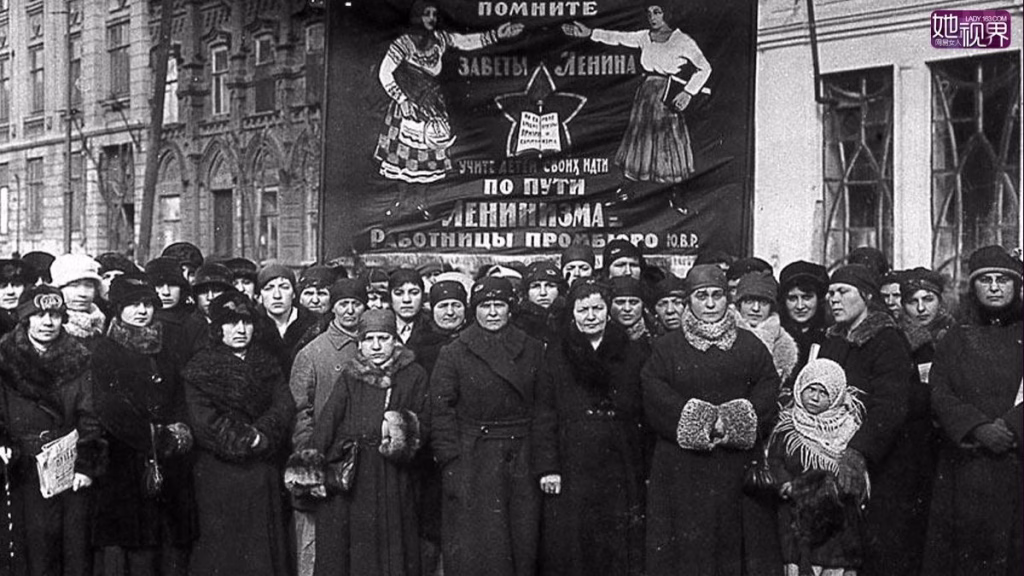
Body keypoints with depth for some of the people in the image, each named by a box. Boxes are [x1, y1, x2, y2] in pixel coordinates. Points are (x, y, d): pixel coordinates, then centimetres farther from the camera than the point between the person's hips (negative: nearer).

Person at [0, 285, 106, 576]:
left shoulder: (78, 358, 5)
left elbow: (89, 416, 1)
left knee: (77, 542, 2)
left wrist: (87, 464, -7)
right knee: (36, 543, -2)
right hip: (27, 471, -1)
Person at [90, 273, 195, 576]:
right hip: (128, 459, -4)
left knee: (176, 545, 0)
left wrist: (178, 431, -7)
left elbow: (181, 400, 14)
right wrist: (156, 439, -12)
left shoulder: (167, 351, 17)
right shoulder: (105, 352, 1)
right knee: (139, 550, -5)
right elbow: (110, 408, -9)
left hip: (173, 461, 4)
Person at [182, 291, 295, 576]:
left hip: (264, 470, 3)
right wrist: (244, 439, -17)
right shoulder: (200, 368, 1)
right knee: (222, 547, -2)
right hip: (218, 472, -3)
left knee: (263, 547, 4)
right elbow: (203, 419, -10)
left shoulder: (268, 364, 13)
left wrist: (261, 434, -17)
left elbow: (285, 405, 1)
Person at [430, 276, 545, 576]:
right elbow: (441, 412, -3)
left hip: (522, 459, 2)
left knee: (523, 540, 7)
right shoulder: (453, 354, 1)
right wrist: (451, 465, -11)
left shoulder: (533, 350, 8)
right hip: (472, 460, -2)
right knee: (475, 549, -1)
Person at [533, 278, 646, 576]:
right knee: (570, 548, 1)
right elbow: (545, 415, 1)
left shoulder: (632, 357, 7)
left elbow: (643, 417, 6)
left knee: (618, 548, 1)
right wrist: (547, 467, -7)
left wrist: (644, 471, 0)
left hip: (619, 470, 1)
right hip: (571, 471, 0)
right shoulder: (556, 356, 5)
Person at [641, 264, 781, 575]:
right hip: (683, 468, -1)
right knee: (689, 545, -2)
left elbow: (768, 390, 1)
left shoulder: (750, 345, 12)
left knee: (736, 541, 0)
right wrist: (699, 418, -15)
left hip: (739, 464, 1)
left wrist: (733, 420, -14)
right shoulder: (667, 347, 8)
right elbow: (654, 394, -5)